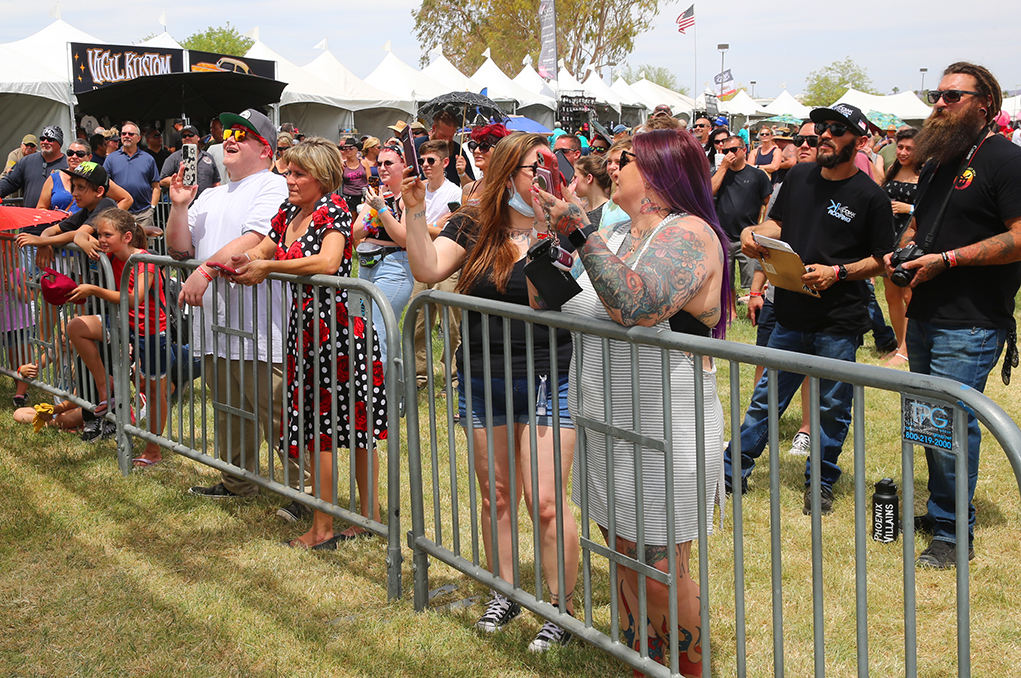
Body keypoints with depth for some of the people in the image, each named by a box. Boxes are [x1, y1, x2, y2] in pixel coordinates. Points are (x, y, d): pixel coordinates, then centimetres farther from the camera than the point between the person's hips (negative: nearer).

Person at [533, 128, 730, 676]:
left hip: (662, 439, -8)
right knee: (626, 564, 19)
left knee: (662, 579, 1)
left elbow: (635, 306, -31)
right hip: (608, 432, 8)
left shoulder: (689, 234, -14)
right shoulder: (620, 237, 13)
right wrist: (562, 237, 3)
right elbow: (562, 307, 16)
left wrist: (580, 233, -32)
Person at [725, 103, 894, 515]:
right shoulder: (799, 176, 7)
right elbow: (778, 223, 18)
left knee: (832, 406, 8)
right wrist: (754, 231, -3)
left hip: (840, 323, -3)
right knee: (765, 397, 10)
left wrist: (837, 272, -17)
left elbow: (882, 260, -4)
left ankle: (821, 482, 24)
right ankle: (734, 471, 21)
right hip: (791, 315, 4)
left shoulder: (870, 197, -7)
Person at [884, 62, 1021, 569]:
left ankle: (954, 533, 2)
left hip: (970, 326, -8)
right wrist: (902, 251, 6)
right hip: (925, 316, 8)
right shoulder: (938, 163, 16)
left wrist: (947, 259, -19)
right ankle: (939, 511, 29)